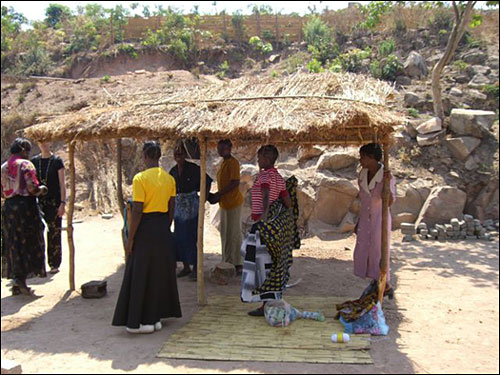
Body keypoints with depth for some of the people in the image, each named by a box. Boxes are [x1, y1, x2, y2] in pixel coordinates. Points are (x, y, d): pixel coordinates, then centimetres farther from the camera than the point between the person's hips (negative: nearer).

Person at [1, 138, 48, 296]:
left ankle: (17, 284, 14)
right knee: (29, 243, 1)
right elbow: (33, 188, -17)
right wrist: (42, 189, 3)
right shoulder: (25, 164, -9)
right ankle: (20, 278, -8)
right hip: (25, 206, -7)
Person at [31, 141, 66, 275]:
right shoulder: (34, 161, 8)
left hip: (54, 201, -3)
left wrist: (63, 203, -11)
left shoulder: (57, 161, -2)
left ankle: (54, 264, 9)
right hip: (39, 201, 3)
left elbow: (62, 184, -4)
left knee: (54, 233, 1)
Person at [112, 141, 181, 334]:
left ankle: (140, 321, 10)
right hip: (163, 229, 6)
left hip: (146, 229, -6)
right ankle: (156, 317, 23)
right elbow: (171, 209, 9)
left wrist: (130, 239, -10)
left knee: (140, 274, 4)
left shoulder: (140, 178, -14)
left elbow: (137, 211, -16)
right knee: (162, 272, 14)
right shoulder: (169, 178, 5)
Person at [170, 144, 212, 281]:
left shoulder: (193, 168, -9)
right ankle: (186, 267, 19)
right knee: (180, 236, 8)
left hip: (192, 205, -6)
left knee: (193, 236, -4)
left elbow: (208, 181, -5)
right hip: (179, 205, 6)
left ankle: (195, 268, 5)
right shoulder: (173, 171, 7)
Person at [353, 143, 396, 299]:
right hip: (365, 219, 6)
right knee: (363, 251, 11)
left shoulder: (386, 175, -18)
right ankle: (374, 282, 30)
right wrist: (359, 222, 15)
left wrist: (387, 183, -39)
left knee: (379, 252, 4)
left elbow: (389, 202, -25)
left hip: (380, 219, -6)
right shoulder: (363, 174, 0)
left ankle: (386, 285, 23)